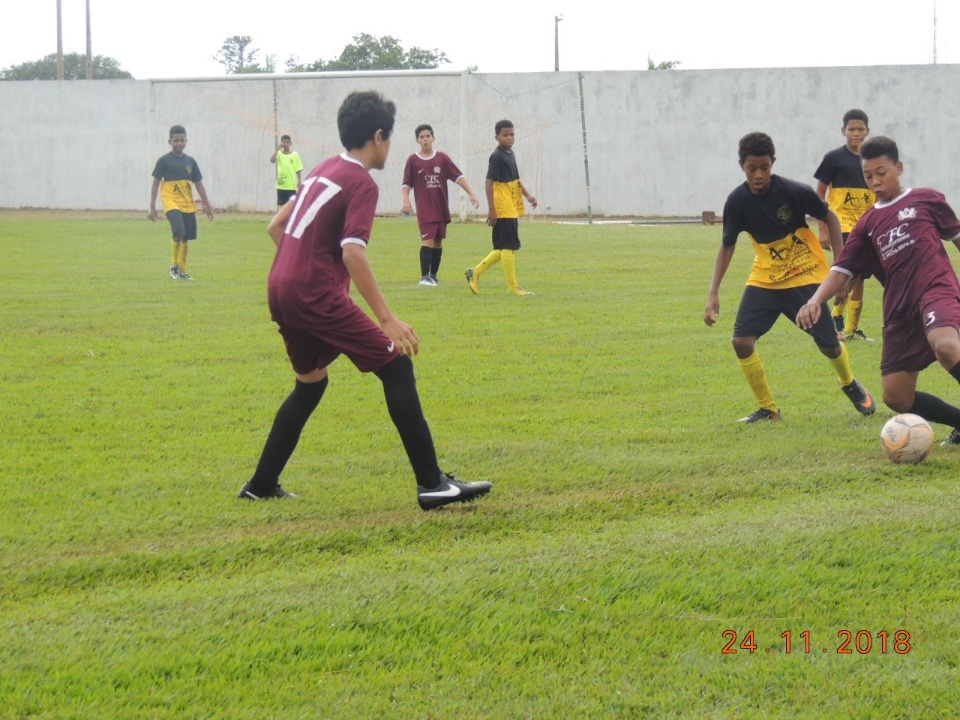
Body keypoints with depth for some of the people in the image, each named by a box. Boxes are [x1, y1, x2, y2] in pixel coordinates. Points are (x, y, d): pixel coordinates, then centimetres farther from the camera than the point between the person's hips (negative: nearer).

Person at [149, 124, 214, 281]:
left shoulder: (190, 162, 10)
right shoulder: (164, 161, -2)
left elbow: (198, 184, 15)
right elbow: (156, 183, 0)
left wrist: (207, 205, 13)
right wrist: (152, 206, -4)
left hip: (188, 205, 5)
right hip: (171, 201, -5)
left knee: (185, 238, 7)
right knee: (178, 233, -23)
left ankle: (182, 271, 18)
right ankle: (174, 266, -6)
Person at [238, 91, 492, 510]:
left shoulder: (321, 171, 18)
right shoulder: (361, 184, -8)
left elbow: (276, 227, 22)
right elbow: (353, 253, -20)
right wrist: (387, 319, -22)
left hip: (280, 292, 9)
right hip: (317, 296, -9)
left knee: (311, 382, 25)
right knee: (396, 366, -7)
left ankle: (261, 486, 27)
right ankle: (431, 484, -12)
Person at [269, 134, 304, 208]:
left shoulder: (295, 154, 0)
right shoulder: (279, 153, 0)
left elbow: (298, 170, 3)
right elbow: (272, 160, -21)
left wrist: (299, 182, -2)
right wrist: (278, 148, -18)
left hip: (292, 185, -1)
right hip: (281, 185, 1)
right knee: (282, 204, 6)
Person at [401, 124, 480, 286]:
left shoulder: (442, 158, 4)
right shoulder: (413, 160, 1)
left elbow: (458, 176, 3)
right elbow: (406, 183, 3)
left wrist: (471, 194, -5)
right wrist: (406, 200, -12)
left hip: (442, 208, 3)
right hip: (424, 209, -3)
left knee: (438, 241, 8)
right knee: (427, 240, -14)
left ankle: (433, 275, 18)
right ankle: (425, 276, -15)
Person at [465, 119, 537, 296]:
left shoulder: (510, 154, 15)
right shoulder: (497, 156, -13)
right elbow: (489, 182, -17)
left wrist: (527, 195, 16)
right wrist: (491, 209, -20)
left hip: (513, 210, 9)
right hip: (503, 210, -9)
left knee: (503, 248, 13)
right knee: (509, 247, -5)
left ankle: (475, 272, 20)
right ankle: (513, 286, -1)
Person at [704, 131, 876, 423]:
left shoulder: (795, 192, -20)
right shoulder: (737, 201, -13)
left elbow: (829, 218, -5)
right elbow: (727, 247, -1)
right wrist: (713, 294, -6)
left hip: (805, 276, -2)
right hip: (764, 278, 2)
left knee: (828, 344, -1)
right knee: (741, 341, -13)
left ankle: (851, 385, 34)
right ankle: (767, 408, 4)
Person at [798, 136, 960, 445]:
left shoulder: (926, 199, 7)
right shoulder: (867, 224, 15)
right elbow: (842, 269, 8)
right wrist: (815, 300, -10)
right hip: (900, 309, 5)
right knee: (896, 397, -1)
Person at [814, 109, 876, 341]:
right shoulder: (834, 158, -3)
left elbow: (880, 197, 17)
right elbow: (819, 195, -1)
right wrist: (823, 229, -7)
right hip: (842, 225, -5)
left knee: (859, 278, 7)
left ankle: (852, 328, 15)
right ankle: (836, 317, -4)